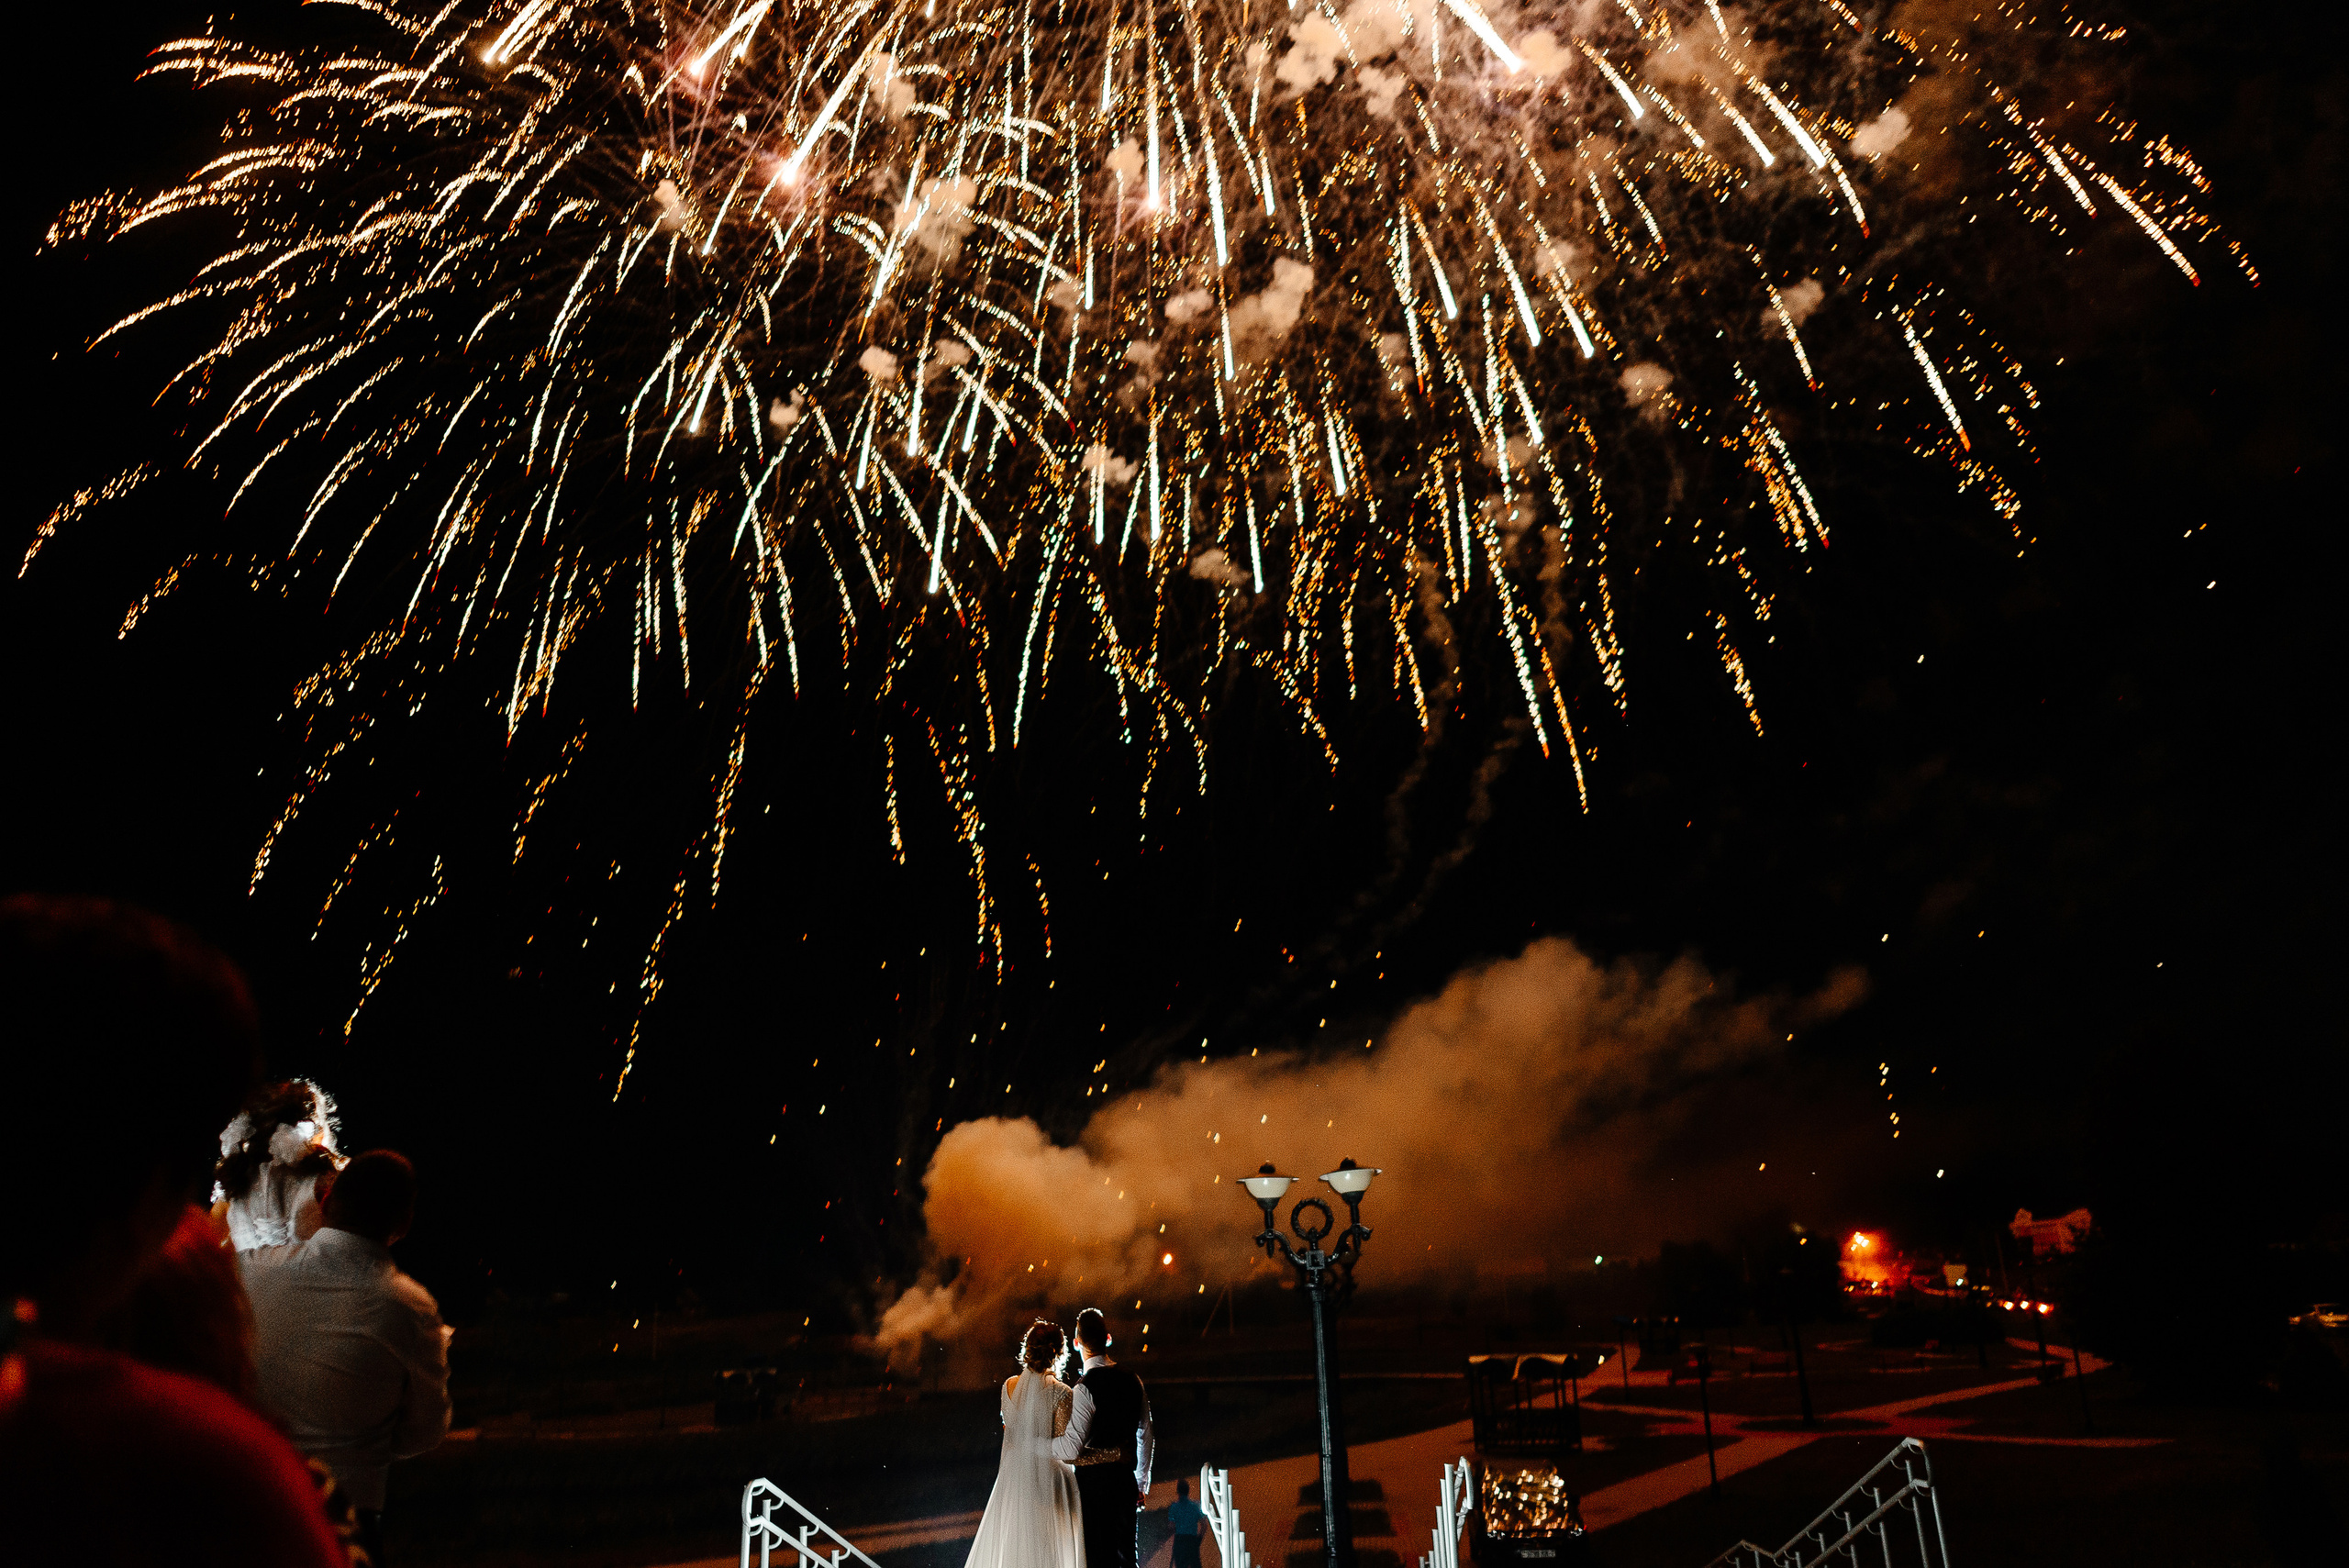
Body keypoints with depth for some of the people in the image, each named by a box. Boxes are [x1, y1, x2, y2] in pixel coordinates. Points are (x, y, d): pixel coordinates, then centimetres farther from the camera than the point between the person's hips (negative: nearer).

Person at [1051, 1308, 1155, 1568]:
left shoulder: (1085, 1387, -16)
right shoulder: (1132, 1381, 5)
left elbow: (1071, 1447, -21)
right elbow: (1146, 1437, 12)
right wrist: (1142, 1483, 22)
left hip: (1094, 1480, -6)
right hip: (1126, 1479, 6)